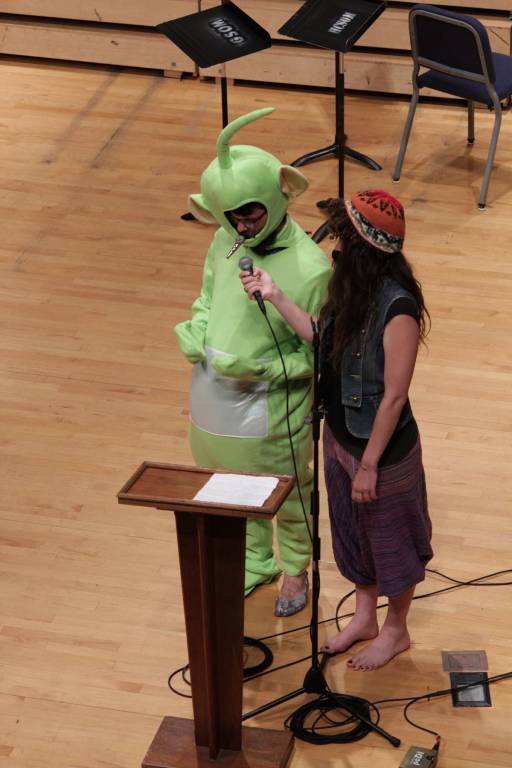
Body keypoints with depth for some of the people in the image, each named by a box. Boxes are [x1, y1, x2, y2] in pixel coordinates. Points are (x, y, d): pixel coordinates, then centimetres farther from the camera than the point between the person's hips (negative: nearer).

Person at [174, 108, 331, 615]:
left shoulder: (310, 268, -25)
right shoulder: (226, 240, -7)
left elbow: (317, 354, -18)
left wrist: (260, 367, -28)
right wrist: (195, 334, -9)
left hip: (270, 407, -6)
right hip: (213, 395, 6)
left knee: (287, 492, 18)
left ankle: (295, 569, 42)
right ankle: (257, 560, 49)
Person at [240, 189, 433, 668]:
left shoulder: (397, 308, -31)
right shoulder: (352, 287, -7)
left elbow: (394, 396, -25)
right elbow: (326, 339, 7)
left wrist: (370, 464, -18)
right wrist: (275, 296, -1)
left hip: (382, 448, -8)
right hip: (340, 436, 8)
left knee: (390, 540, 16)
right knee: (352, 532, 25)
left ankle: (396, 631, 38)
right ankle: (364, 618, 47)